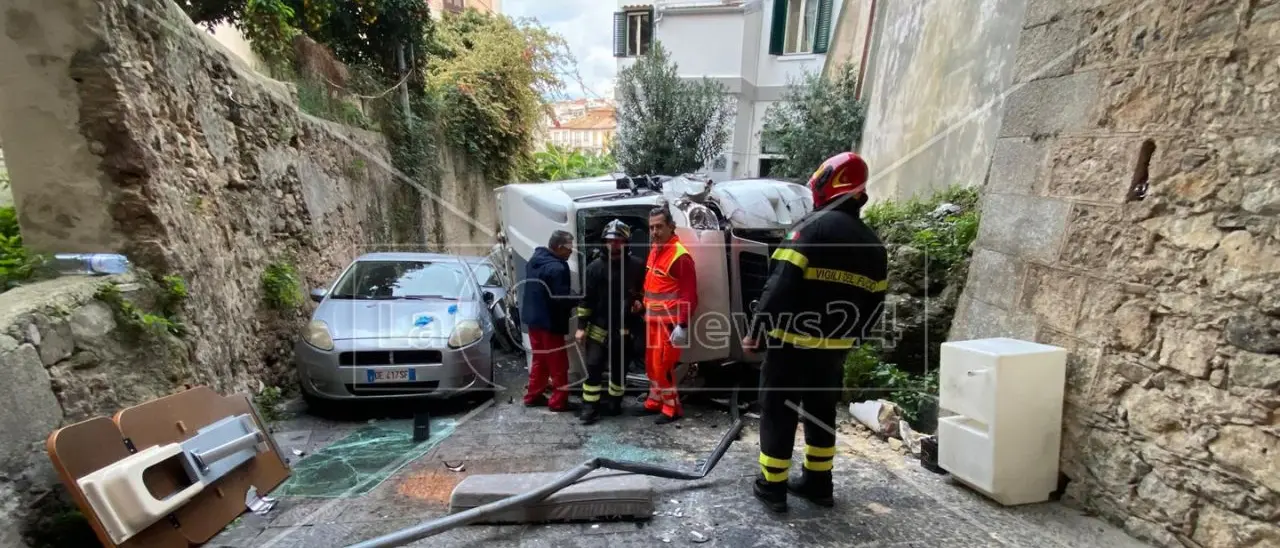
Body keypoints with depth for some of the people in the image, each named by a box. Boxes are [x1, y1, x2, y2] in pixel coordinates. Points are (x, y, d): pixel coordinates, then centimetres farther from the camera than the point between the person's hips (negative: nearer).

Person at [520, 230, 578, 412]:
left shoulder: (535, 259, 7)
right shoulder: (557, 268, -24)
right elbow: (562, 299, -25)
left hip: (533, 317, 9)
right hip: (549, 321, -9)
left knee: (540, 359, 20)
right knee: (558, 363, 4)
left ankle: (533, 395, 29)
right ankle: (559, 401, 12)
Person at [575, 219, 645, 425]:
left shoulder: (637, 266, -2)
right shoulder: (595, 267, -2)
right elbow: (586, 298, -1)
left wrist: (639, 303, -9)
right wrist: (581, 326, -4)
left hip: (624, 328, 1)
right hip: (599, 327, -1)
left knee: (619, 367, 12)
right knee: (593, 366, -5)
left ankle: (614, 402, 30)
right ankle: (590, 407, 5)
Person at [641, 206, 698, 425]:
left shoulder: (680, 256, -17)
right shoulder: (654, 251, 11)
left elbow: (689, 295, -19)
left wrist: (683, 325, -23)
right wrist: (645, 308, 16)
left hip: (670, 322, -9)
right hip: (653, 320, 9)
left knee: (663, 365, -3)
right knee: (651, 364, 17)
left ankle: (672, 408, 14)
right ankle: (654, 402, 33)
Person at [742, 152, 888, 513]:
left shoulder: (813, 227, -14)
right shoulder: (872, 243, 9)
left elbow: (780, 285, -21)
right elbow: (874, 305, 13)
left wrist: (756, 331, -13)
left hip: (792, 344, -7)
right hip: (833, 349, 7)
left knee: (778, 412, 7)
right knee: (822, 412, 21)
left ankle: (772, 487, 18)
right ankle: (818, 483, 33)